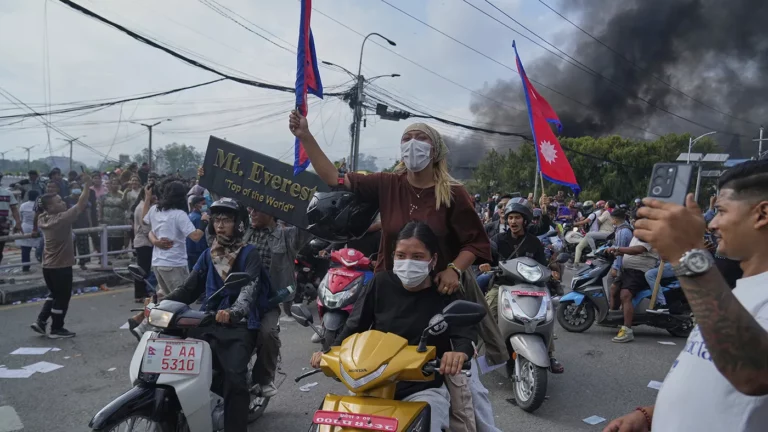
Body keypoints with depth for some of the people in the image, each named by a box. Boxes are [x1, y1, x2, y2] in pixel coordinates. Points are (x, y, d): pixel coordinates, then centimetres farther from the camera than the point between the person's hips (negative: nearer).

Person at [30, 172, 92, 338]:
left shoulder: (43, 219, 2)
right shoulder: (61, 218, -22)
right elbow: (80, 206, -23)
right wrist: (87, 186, -21)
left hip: (48, 265, 8)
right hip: (61, 266, -8)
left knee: (54, 295, 24)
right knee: (62, 298, 5)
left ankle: (41, 321, 19)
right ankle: (56, 329, 13)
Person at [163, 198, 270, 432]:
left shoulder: (249, 254, -1)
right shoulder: (208, 255, 18)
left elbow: (250, 288, -18)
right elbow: (189, 287, 13)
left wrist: (233, 312, -38)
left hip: (239, 325, -5)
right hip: (208, 322, 5)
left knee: (234, 377, -25)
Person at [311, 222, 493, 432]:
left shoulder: (446, 295, -3)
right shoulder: (381, 283, 2)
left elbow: (466, 335, -15)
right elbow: (354, 326, 5)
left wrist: (460, 352, -39)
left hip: (424, 389, -2)